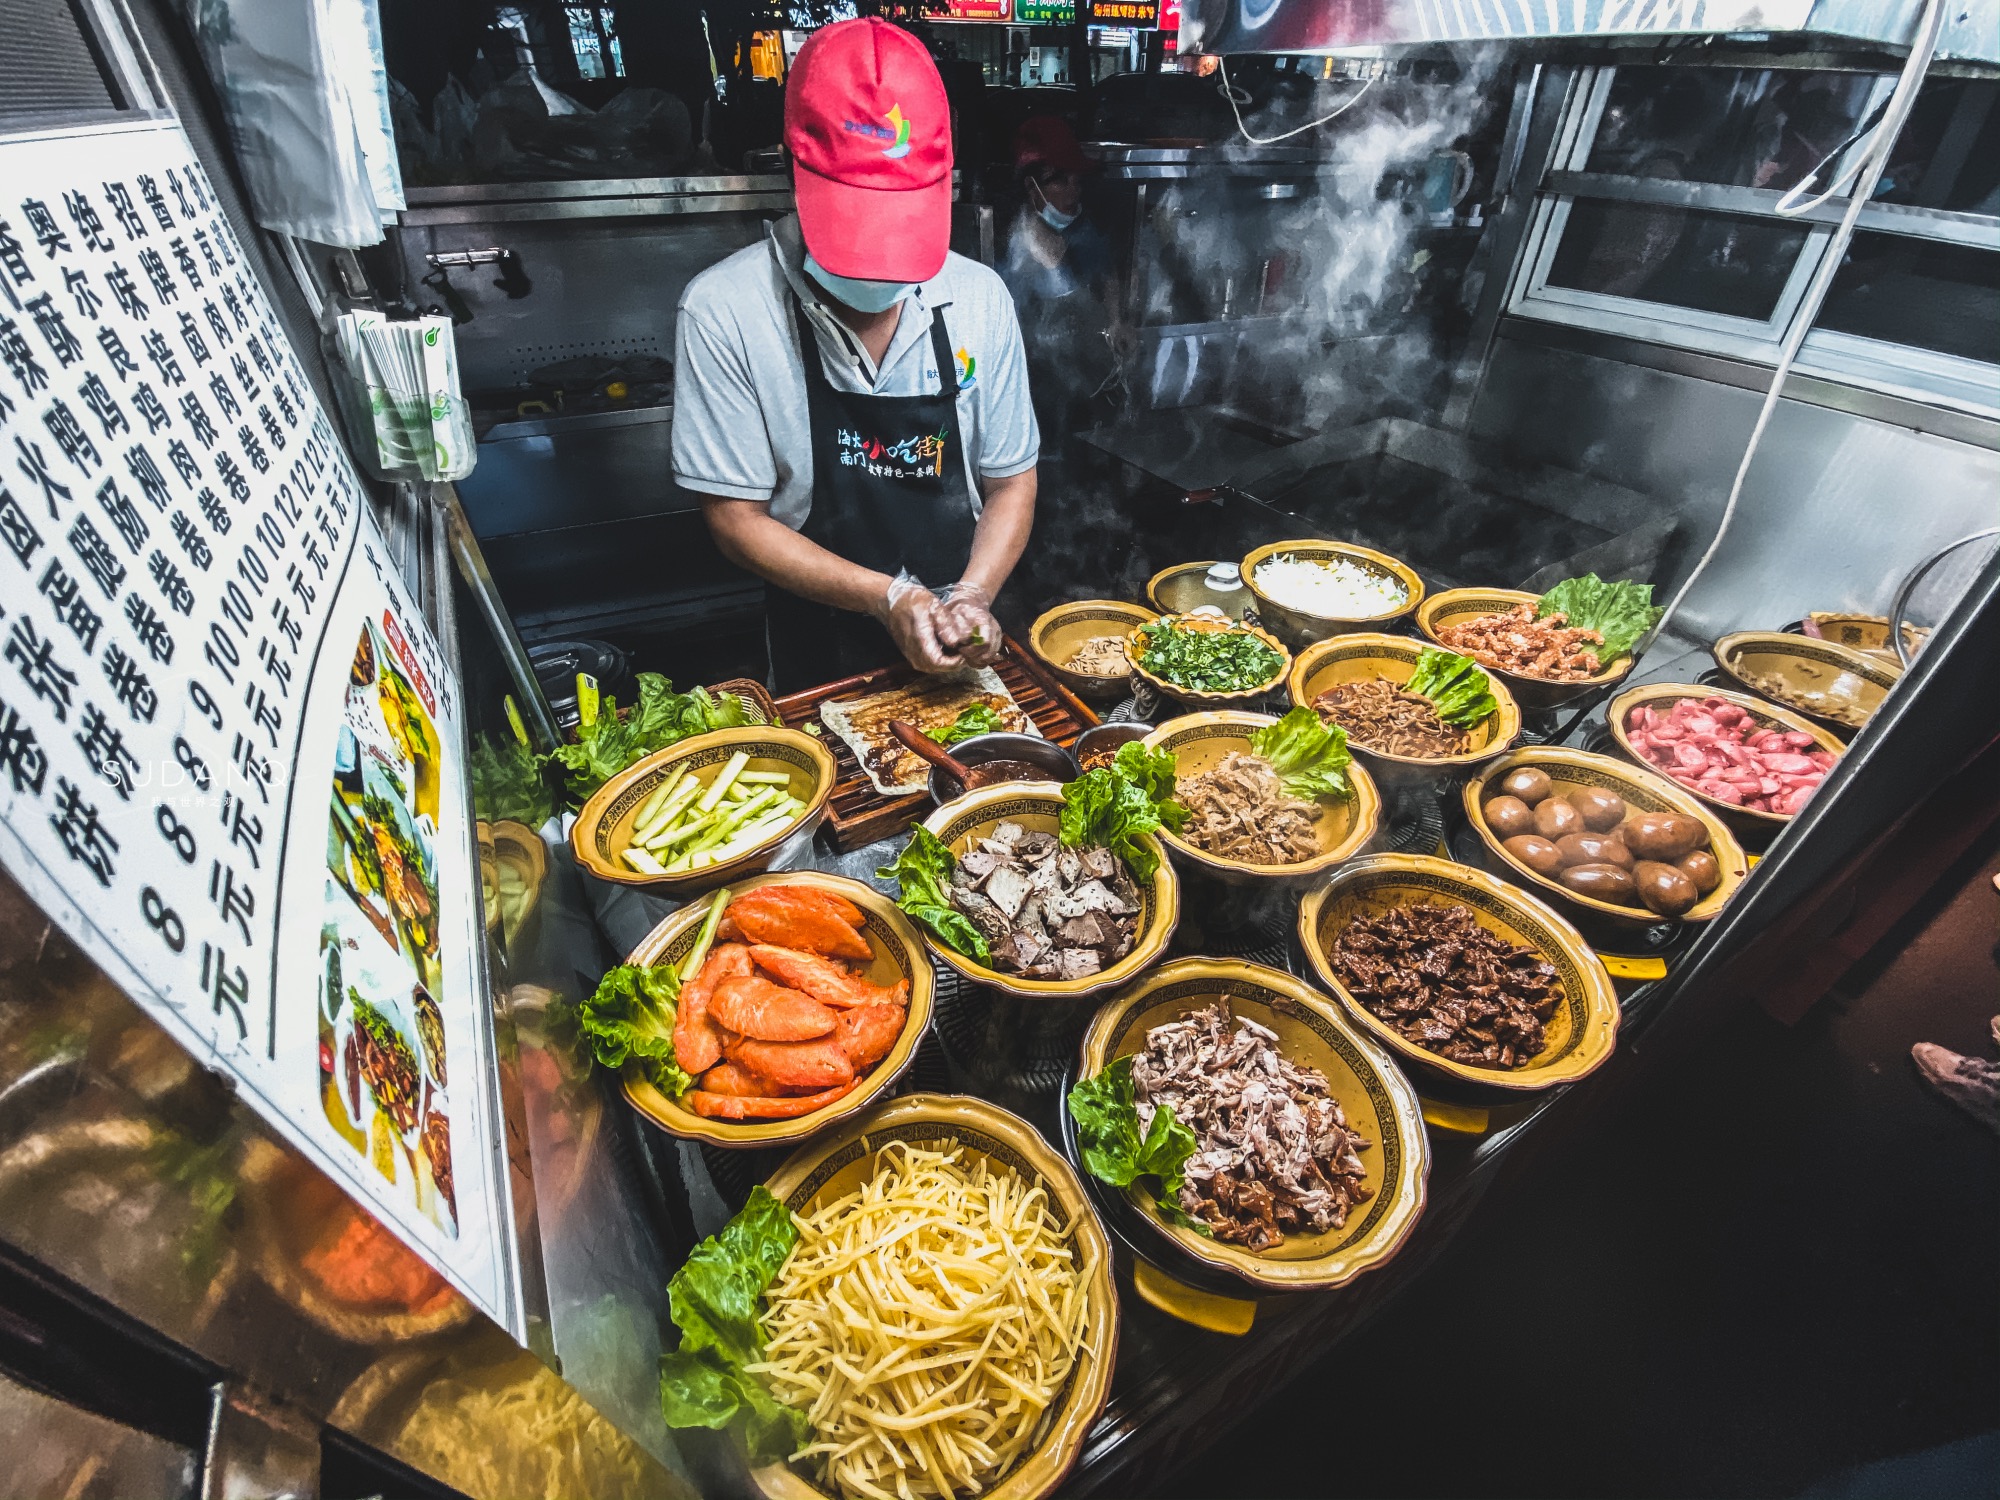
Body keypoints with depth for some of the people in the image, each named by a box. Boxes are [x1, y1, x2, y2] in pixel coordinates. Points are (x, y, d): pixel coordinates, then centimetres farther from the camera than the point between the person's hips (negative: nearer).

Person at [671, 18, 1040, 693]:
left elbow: (1011, 480, 0)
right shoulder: (725, 312, -15)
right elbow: (735, 518, -12)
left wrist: (973, 598, -17)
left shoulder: (979, 298, -6)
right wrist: (886, 598, -22)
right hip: (818, 658, -2)